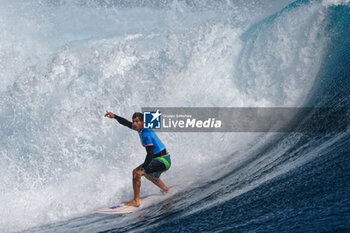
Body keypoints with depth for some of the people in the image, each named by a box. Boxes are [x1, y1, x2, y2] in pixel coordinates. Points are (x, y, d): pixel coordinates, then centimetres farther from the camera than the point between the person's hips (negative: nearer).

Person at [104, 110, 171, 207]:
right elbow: (126, 123, 18)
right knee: (149, 175, 35)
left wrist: (142, 169, -31)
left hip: (163, 161, -10)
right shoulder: (140, 128, 4)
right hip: (164, 160, 10)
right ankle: (166, 189, 56)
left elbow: (150, 154, -28)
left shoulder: (146, 135, -23)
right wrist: (114, 116, 12)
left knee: (136, 173, -20)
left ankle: (136, 201, -17)